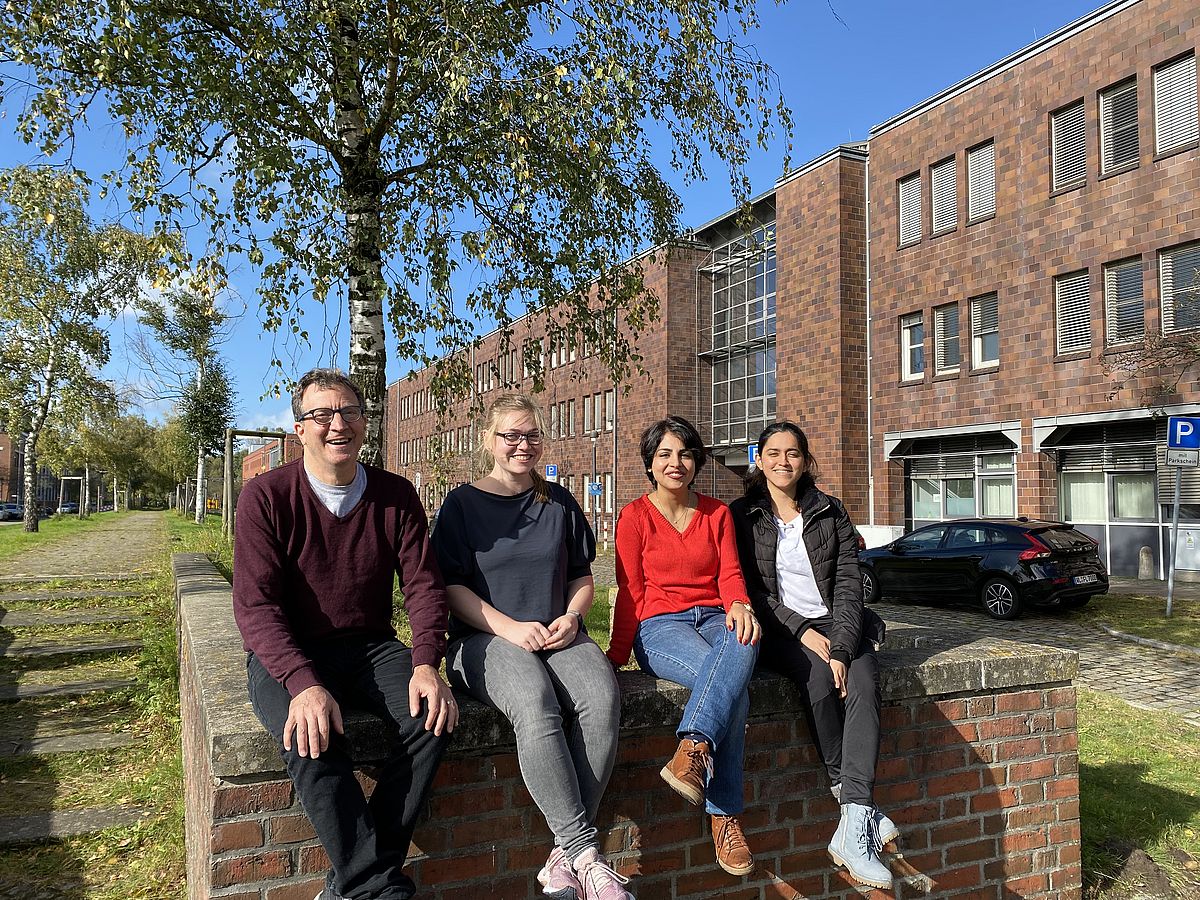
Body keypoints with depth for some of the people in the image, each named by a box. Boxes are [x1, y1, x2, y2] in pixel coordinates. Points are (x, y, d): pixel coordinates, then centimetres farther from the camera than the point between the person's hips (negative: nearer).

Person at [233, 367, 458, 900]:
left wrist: (425, 664, -20)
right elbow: (255, 605, -16)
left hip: (369, 647, 3)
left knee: (433, 716, -24)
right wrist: (304, 683, -31)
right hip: (285, 653, -3)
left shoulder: (395, 496, 0)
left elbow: (423, 585, -2)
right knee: (311, 739, -33)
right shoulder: (265, 496, -9)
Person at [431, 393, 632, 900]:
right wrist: (511, 629, -15)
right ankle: (586, 853, -29)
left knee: (602, 697, -30)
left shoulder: (559, 502, 16)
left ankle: (566, 855, -23)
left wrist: (570, 617, -4)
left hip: (558, 635, 3)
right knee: (535, 705, -36)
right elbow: (453, 587, -1)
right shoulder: (462, 504, 6)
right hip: (487, 639, -3)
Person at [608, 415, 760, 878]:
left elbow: (730, 575, 5)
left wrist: (739, 606, -18)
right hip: (660, 627, -3)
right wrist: (616, 657, -3)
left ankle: (692, 750, -47)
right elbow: (631, 593, 3)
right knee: (733, 685, -34)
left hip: (716, 618, 3)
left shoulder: (717, 513, 15)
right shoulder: (635, 516, 5)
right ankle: (724, 816, -30)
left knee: (742, 644, -38)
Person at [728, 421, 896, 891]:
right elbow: (750, 589, -3)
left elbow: (849, 584, 0)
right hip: (778, 630, -2)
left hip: (836, 623, 2)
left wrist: (841, 648, -16)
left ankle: (854, 829, -33)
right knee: (817, 676, -33)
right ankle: (855, 801, -20)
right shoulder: (742, 515, 3)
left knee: (863, 683, -28)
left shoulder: (830, 512, 8)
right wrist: (802, 632, -16)